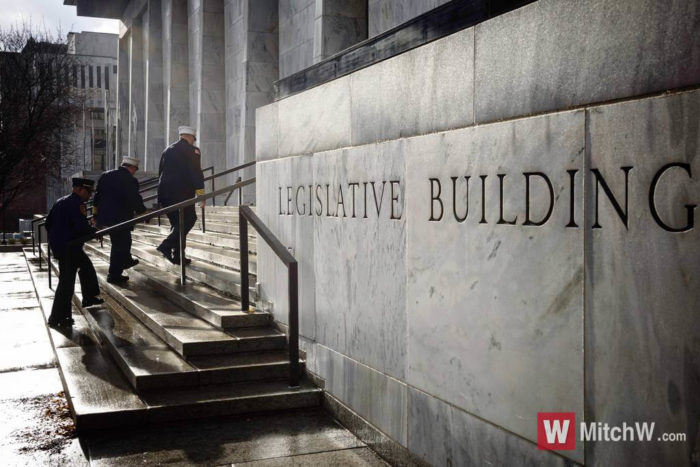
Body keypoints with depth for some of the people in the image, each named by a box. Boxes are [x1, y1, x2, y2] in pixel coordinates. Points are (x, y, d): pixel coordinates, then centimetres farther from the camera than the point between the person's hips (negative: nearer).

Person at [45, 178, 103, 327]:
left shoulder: (60, 202, 13)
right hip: (68, 248, -10)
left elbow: (48, 223, 19)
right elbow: (82, 227, -26)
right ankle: (57, 318, 0)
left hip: (57, 245, 10)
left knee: (86, 266, 26)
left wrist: (54, 238, 30)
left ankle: (89, 297, 38)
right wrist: (95, 231, -8)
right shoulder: (77, 204, -16)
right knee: (67, 281, -3)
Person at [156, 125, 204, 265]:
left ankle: (178, 256, 11)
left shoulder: (168, 150, 17)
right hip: (182, 192, -7)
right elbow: (196, 173, -11)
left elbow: (160, 171, 21)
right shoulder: (192, 150, -3)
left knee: (176, 222, 13)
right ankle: (167, 246, -17)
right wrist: (201, 194, -10)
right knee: (189, 219, -1)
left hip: (165, 192, 7)